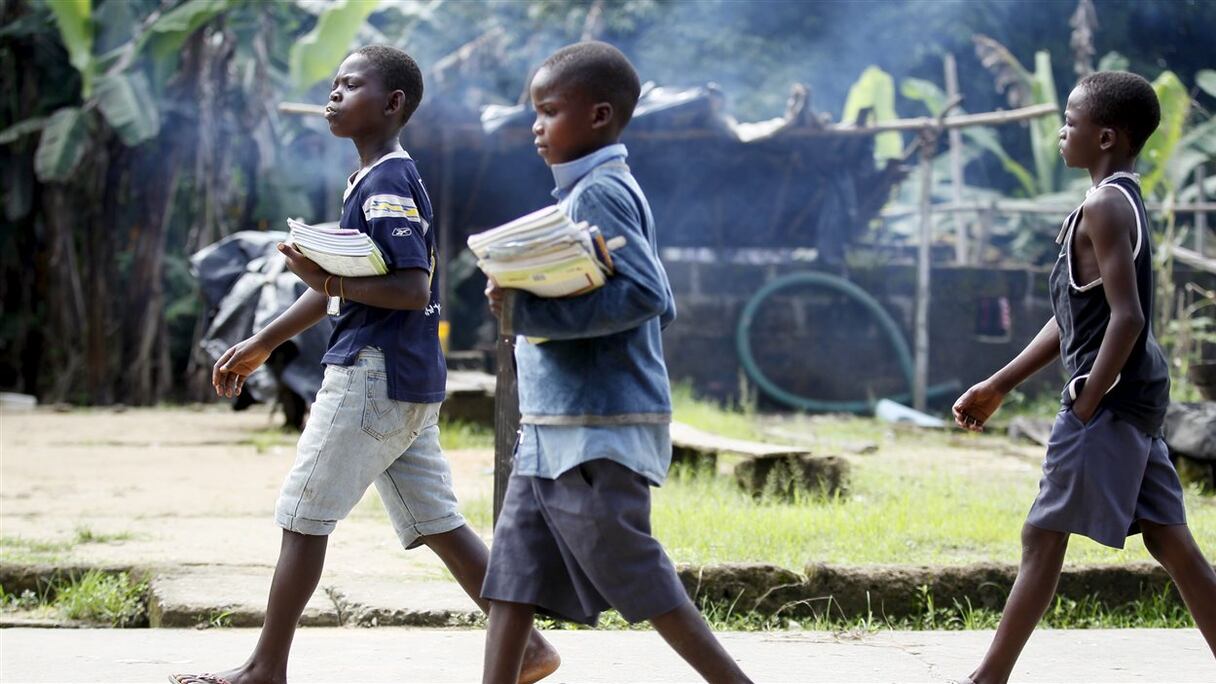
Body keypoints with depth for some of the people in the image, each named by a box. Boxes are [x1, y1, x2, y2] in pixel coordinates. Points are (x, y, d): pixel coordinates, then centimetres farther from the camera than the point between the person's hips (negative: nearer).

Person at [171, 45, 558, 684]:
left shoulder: (386, 184, -13)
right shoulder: (371, 181, 18)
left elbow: (414, 289, -21)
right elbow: (346, 281, 24)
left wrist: (328, 281, -23)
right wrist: (262, 344, 26)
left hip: (373, 374, -10)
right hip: (408, 381, 10)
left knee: (302, 516, -2)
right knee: (435, 524, 10)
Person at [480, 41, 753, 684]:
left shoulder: (598, 193, -13)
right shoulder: (591, 190, 16)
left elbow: (643, 295, -24)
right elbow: (661, 302, 17)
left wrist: (527, 312, -22)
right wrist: (522, 304, 11)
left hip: (596, 436, -10)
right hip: (552, 430, 10)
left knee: (639, 578, -3)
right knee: (512, 576, 7)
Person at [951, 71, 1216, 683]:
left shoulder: (1104, 207, -13)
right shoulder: (1124, 202, 17)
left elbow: (1127, 317, -23)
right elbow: (1071, 319, 21)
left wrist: (1086, 404, -18)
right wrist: (998, 387, 21)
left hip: (1109, 397, -10)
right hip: (1140, 394, 10)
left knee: (1043, 536, -4)